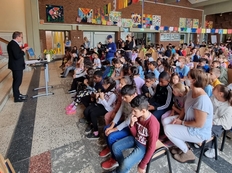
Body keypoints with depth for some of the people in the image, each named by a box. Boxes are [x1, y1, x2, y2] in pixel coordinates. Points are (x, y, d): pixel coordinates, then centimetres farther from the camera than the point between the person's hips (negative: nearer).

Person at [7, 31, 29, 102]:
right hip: (16, 66, -11)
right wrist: (23, 50, -15)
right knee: (17, 82, -2)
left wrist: (22, 49, 7)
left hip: (16, 66, 11)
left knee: (16, 81, 20)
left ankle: (17, 94, 34)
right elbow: (17, 56, -26)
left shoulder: (12, 43, 11)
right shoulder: (13, 44, -20)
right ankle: (17, 98, 8)